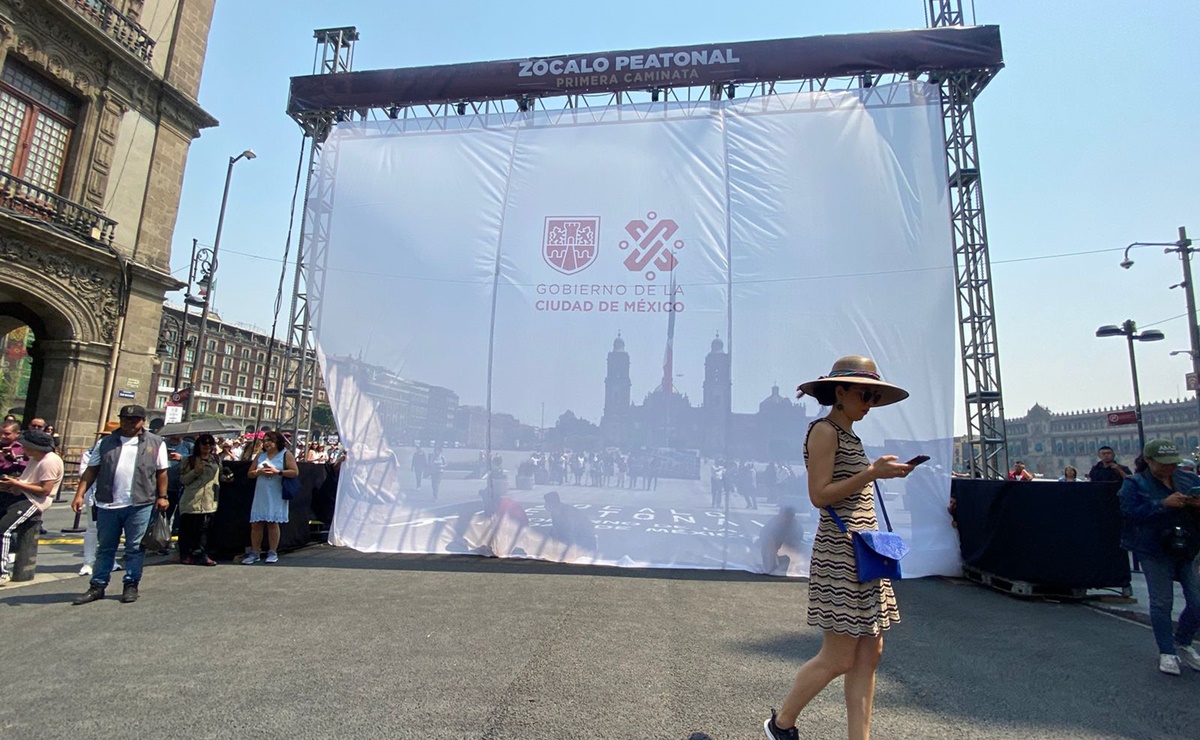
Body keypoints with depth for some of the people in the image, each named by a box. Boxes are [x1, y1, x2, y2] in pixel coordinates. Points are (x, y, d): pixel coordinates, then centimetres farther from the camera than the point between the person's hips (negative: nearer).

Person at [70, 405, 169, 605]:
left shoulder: (155, 443, 3)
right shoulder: (105, 443, 8)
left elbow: (161, 472, 4)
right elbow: (91, 470, 7)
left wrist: (162, 496, -2)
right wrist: (79, 494, -3)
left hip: (139, 505, -2)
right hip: (108, 505, 2)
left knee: (135, 548, 6)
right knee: (105, 548, 12)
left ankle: (131, 585, 15)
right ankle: (97, 586, 22)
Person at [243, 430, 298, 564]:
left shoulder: (286, 455, 1)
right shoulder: (260, 455, 14)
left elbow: (295, 472, -8)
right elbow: (250, 473, 14)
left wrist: (277, 472, -15)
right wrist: (259, 472, -7)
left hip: (276, 496, -4)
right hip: (260, 495, 4)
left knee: (272, 522, -2)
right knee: (256, 523, 2)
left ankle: (273, 552, 6)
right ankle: (254, 553, 11)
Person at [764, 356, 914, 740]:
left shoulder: (850, 436, 16)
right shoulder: (824, 430, -10)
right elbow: (819, 494, -18)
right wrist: (871, 473, -20)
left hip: (865, 552, 9)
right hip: (839, 553, -9)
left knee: (869, 653, 9)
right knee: (838, 658, -1)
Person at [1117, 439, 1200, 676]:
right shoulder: (1135, 483, -3)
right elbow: (1131, 511, -14)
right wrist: (1164, 503, -22)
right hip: (1155, 552, -4)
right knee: (1162, 602, 1)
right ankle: (1167, 652, 15)